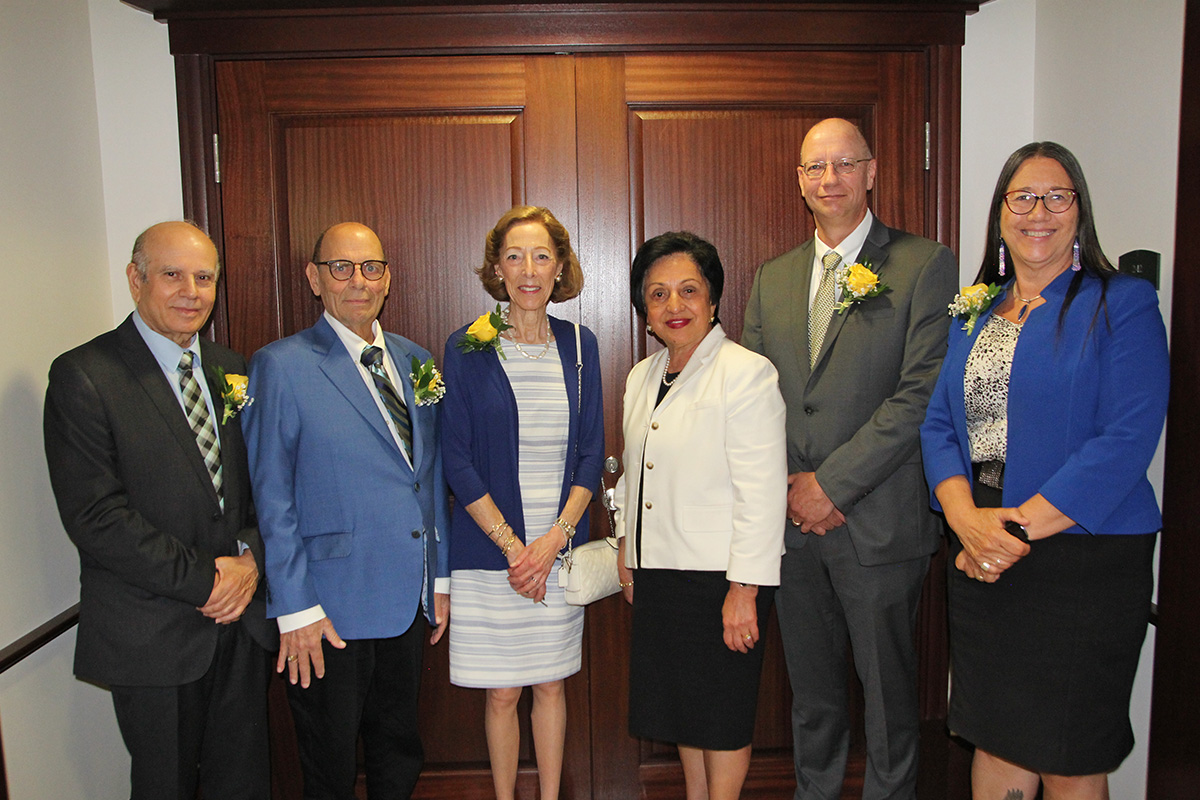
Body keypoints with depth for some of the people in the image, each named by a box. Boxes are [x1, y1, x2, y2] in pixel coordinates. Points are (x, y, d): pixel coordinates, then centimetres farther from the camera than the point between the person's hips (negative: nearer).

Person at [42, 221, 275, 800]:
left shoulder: (230, 369, 8)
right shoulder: (82, 376, -11)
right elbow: (95, 517, -17)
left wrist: (252, 556, -8)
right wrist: (205, 581, -16)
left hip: (242, 620, 5)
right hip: (152, 636, -5)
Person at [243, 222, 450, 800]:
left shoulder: (414, 360, 8)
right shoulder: (281, 366, -9)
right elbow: (270, 499, -10)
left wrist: (439, 576, 10)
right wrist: (294, 608, -12)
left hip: (407, 600, 5)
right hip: (330, 609, -5)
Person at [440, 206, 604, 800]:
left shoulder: (579, 346, 4)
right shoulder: (466, 348, -4)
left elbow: (591, 455, 3)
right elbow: (457, 462, -6)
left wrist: (554, 538, -9)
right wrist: (513, 547, -12)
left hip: (559, 546, 2)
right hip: (489, 548, -2)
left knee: (551, 684, 14)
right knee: (501, 691, 8)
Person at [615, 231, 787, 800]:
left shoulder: (746, 372, -14)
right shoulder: (641, 377, 10)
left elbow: (762, 490, -19)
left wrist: (745, 589, -21)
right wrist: (626, 550, 19)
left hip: (719, 577, -7)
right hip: (657, 571, 7)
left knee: (721, 712, 8)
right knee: (679, 702, 19)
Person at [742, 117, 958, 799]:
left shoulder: (924, 265, -4)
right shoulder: (773, 279, 11)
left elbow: (923, 393, -13)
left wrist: (833, 483, -15)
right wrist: (791, 486, -4)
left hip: (879, 524, -4)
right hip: (793, 520, 4)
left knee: (888, 690, 11)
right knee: (812, 692, 18)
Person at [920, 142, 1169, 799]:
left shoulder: (1122, 304, -4)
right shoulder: (973, 314, 12)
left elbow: (1127, 440, -15)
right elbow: (938, 425, 7)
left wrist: (1021, 526, -18)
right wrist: (967, 518, -11)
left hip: (1084, 560, -4)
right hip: (981, 561, 5)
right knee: (997, 741, 16)